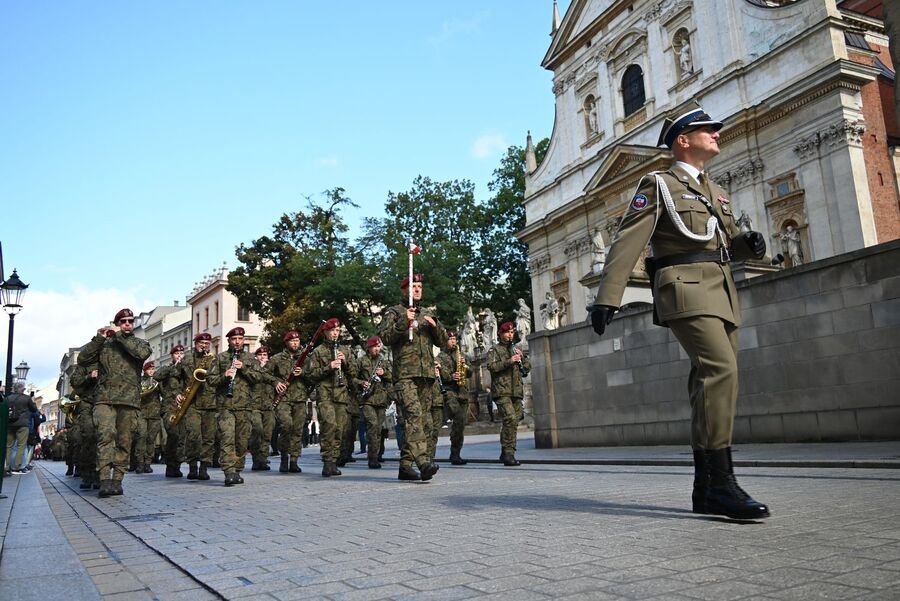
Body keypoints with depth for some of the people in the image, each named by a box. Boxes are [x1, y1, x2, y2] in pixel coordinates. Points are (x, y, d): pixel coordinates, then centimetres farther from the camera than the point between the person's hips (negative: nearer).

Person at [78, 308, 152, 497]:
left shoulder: (140, 342, 16)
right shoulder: (105, 344, 18)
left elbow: (142, 353, -8)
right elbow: (83, 358, 7)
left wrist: (120, 335, -3)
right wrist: (100, 338, -1)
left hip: (129, 400, 1)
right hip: (105, 398, 0)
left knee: (124, 441, 0)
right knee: (106, 434, -18)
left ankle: (117, 480, 5)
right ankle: (105, 480, -22)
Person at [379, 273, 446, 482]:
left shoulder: (427, 313, 22)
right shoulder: (394, 312, 8)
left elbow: (443, 342, 17)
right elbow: (385, 337, -6)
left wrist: (435, 325, -1)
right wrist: (404, 322, -17)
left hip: (427, 375, 6)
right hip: (405, 374, -6)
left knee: (423, 422, 4)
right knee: (414, 415, -22)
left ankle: (405, 466, 12)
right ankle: (423, 462, -32)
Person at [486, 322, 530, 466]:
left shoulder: (516, 350, 24)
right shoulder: (494, 350, 8)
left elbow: (527, 368, 20)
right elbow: (491, 366, -10)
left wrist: (522, 357, 2)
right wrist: (509, 361, -19)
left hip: (517, 391, 6)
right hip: (502, 391, -6)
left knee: (515, 420, 5)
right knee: (510, 418, -21)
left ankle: (506, 453, 16)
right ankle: (509, 453, -18)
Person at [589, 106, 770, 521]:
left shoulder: (715, 192, 26)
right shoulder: (658, 185, 4)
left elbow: (728, 242, 30)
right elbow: (627, 242, -6)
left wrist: (749, 243, 5)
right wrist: (607, 298, -16)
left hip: (722, 294, 8)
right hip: (685, 288, -7)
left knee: (711, 383, 4)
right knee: (721, 369, -23)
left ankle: (705, 489, 8)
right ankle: (720, 482, -22)